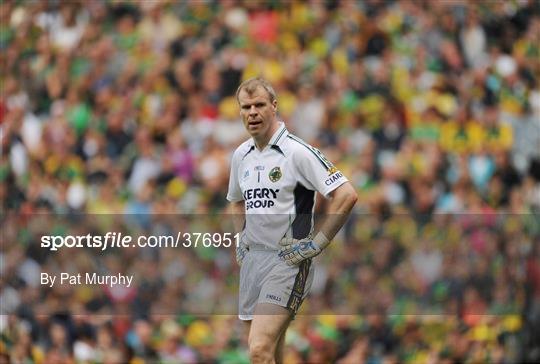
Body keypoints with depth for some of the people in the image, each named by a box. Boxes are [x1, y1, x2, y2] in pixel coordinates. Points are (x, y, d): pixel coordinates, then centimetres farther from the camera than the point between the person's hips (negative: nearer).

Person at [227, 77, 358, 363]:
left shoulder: (296, 151, -11)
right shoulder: (241, 155, 11)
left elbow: (346, 195, -16)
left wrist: (317, 243, -15)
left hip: (288, 259, -7)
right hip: (251, 259, 7)